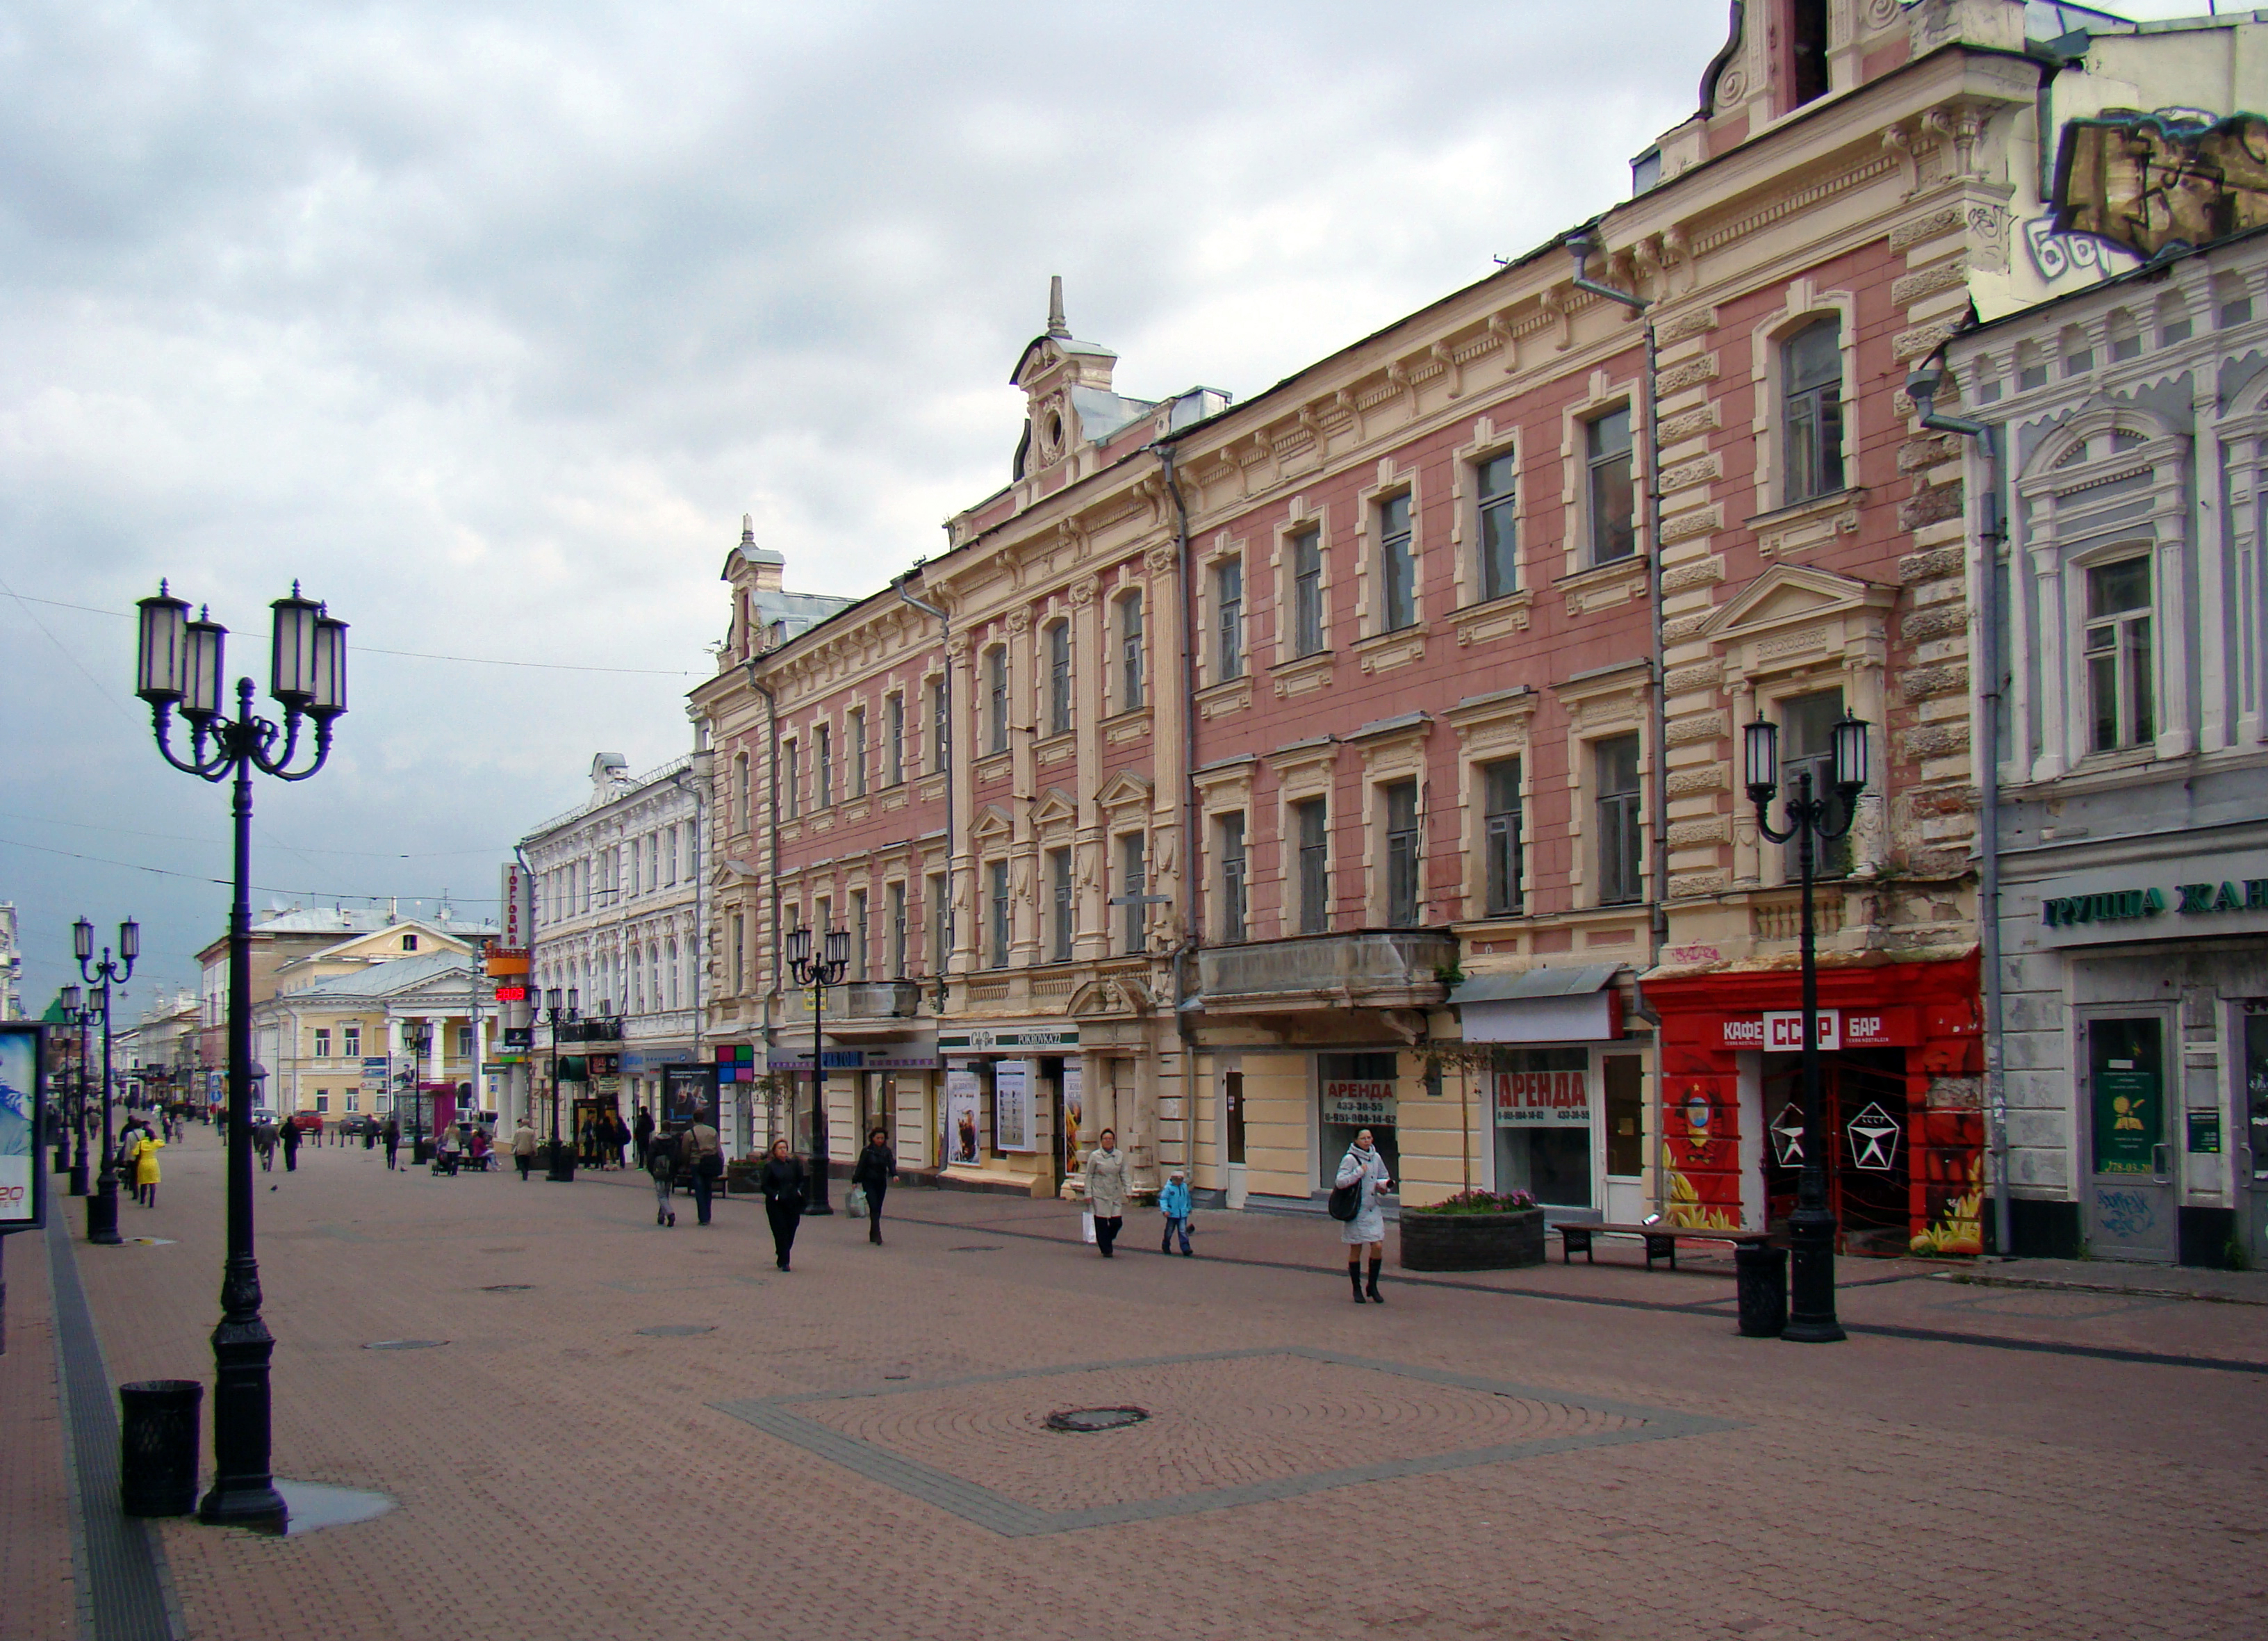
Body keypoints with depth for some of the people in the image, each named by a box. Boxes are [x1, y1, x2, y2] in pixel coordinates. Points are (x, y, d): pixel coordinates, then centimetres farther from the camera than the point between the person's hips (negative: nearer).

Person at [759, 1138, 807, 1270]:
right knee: (781, 1233, -7)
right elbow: (764, 1186, -2)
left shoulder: (794, 1164, 9)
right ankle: (784, 1262, -2)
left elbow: (801, 1180, 18)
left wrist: (799, 1191, 1)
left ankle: (782, 1258, 25)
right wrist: (775, 1195, -14)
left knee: (790, 1233, 5)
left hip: (793, 1203, 3)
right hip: (776, 1204, -3)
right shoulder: (770, 1166, -2)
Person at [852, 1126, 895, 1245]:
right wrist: (855, 1181, -7)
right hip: (869, 1182, -4)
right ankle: (876, 1234, -18)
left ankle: (873, 1235, 17)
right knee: (874, 1207, -13)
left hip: (882, 1182, 4)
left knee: (878, 1209, 7)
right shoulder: (867, 1151, -6)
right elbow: (860, 1166, -4)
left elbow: (891, 1164, -7)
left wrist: (894, 1174, -26)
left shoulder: (887, 1151, 4)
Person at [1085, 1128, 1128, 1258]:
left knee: (1117, 1221, -4)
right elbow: (1089, 1176, 0)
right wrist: (1088, 1194, -6)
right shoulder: (1095, 1156, -3)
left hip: (1115, 1194, 2)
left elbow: (1124, 1174, 9)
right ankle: (1106, 1249, 10)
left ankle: (1108, 1239, 25)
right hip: (1099, 1194, -2)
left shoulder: (1120, 1155, 5)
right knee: (1101, 1223, -2)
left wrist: (1126, 1191, -1)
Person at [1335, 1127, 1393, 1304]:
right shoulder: (1350, 1159, -10)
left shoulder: (1376, 1157, 7)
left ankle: (1372, 1286, 12)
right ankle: (1356, 1289, 17)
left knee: (1378, 1247, -4)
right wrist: (1359, 1172, -21)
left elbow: (1385, 1178, 21)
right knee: (1356, 1250, 4)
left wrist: (1383, 1185, 0)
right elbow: (1340, 1181, -19)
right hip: (1356, 1210, -4)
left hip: (1373, 1209, 4)